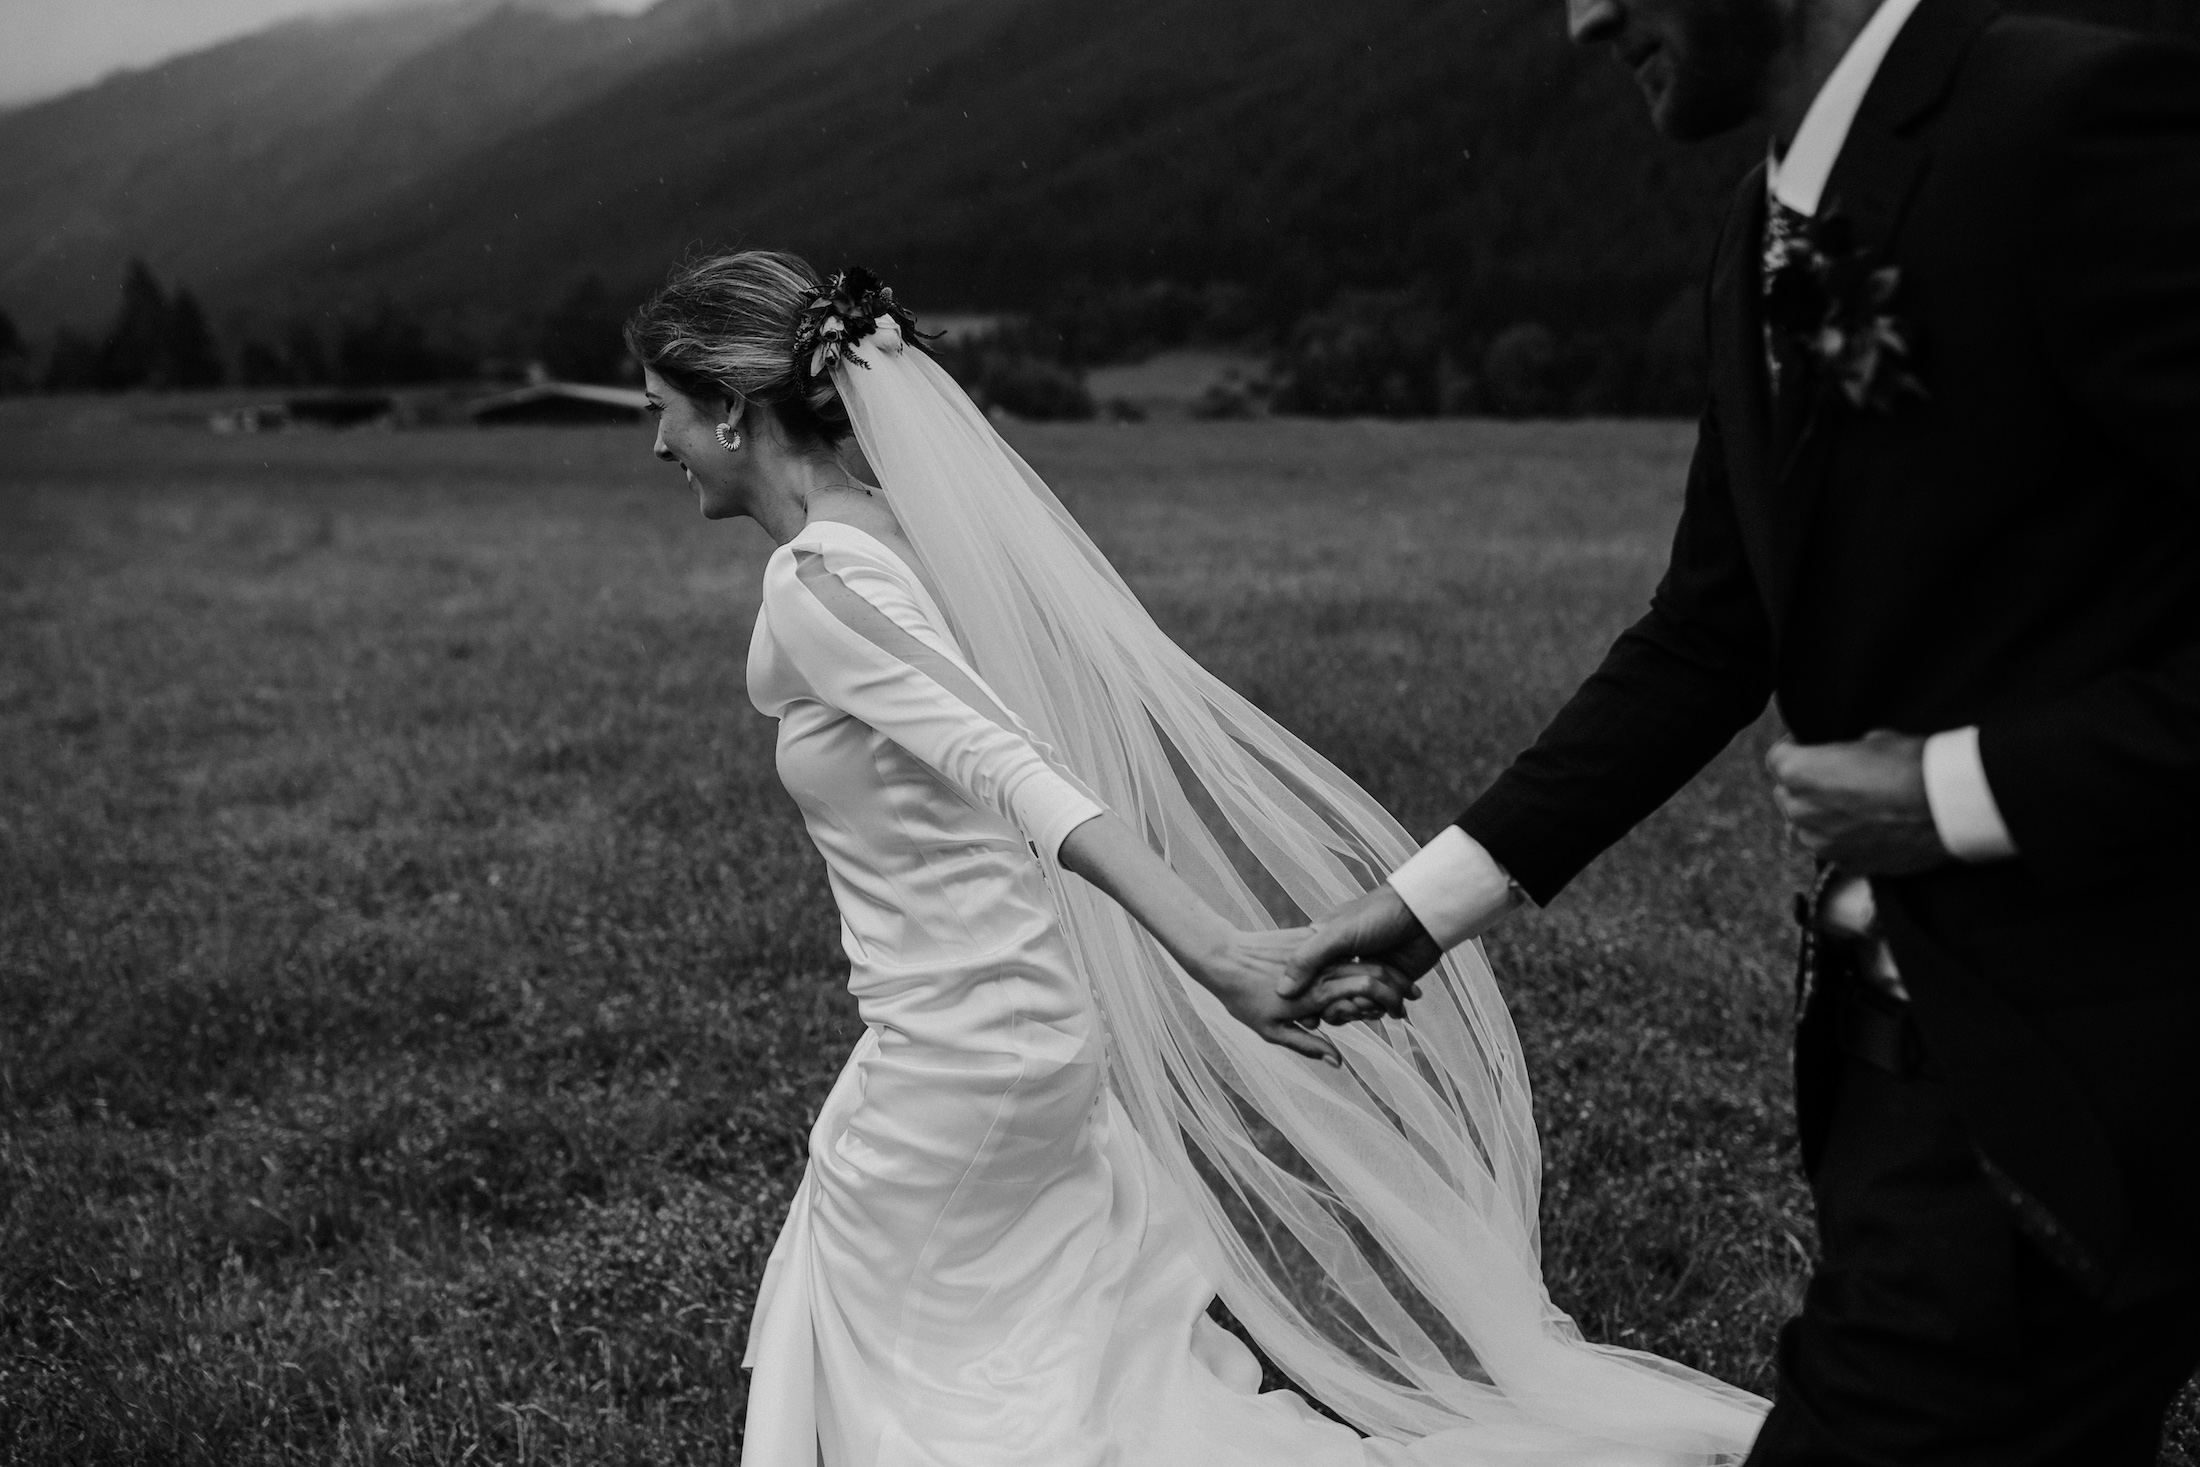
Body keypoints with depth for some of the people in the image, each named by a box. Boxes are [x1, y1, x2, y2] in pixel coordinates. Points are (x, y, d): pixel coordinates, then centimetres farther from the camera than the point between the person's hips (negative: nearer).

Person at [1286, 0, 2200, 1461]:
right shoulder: (1775, 235, 8)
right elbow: (1708, 636, 12)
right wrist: (1438, 891, 8)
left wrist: (1972, 789, -19)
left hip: (2072, 1054, -8)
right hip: (1895, 1023, 8)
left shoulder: (2080, 121, -18)